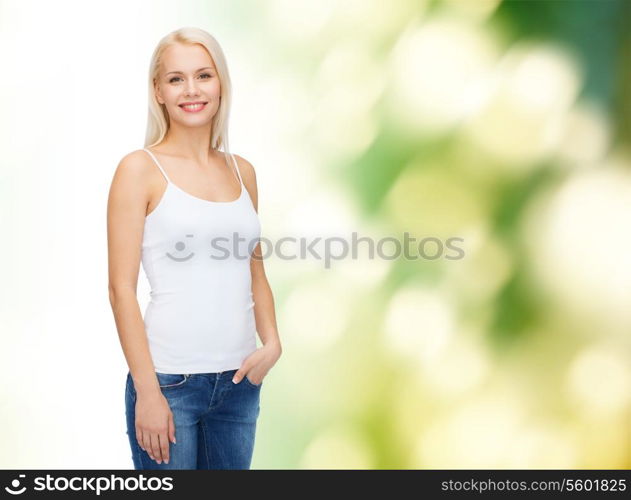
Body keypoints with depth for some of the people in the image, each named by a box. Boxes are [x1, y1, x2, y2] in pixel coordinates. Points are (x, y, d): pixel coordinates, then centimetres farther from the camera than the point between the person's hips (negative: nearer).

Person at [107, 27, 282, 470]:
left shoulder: (242, 171, 8)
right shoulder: (141, 169, -6)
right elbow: (122, 289, -9)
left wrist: (271, 342, -1)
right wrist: (148, 391, -13)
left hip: (240, 382, 5)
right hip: (169, 380, -5)